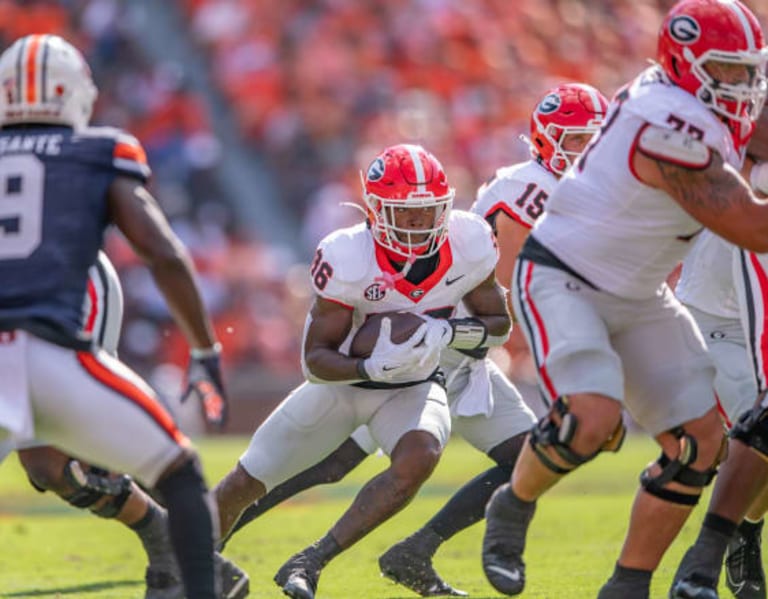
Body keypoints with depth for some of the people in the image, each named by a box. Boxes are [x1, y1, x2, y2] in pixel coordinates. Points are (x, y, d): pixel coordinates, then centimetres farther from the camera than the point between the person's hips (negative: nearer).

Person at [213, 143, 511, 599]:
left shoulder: (468, 245, -20)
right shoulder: (346, 259, -28)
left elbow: (500, 324, -5)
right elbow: (315, 359, -22)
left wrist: (449, 332, -26)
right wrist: (372, 367, -42)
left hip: (413, 389, 1)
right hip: (339, 382, -1)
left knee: (420, 458, -33)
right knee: (244, 485, 4)